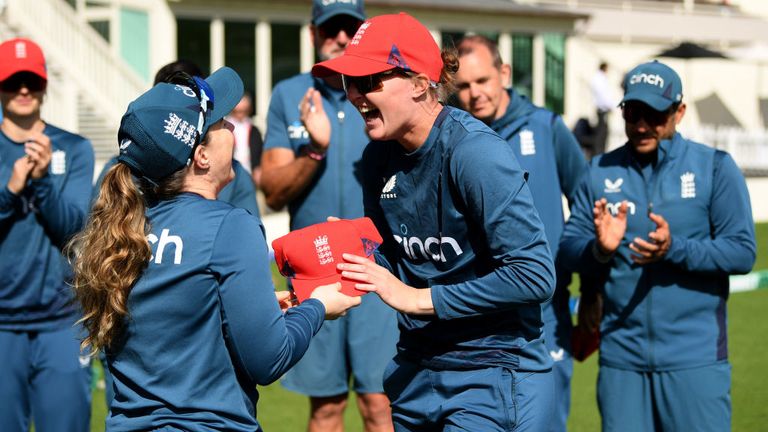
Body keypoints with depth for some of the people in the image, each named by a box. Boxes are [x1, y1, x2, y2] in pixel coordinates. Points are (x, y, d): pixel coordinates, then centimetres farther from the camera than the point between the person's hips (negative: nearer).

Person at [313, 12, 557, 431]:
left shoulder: (474, 152, -20)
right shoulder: (378, 156, 3)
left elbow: (534, 276, -24)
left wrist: (417, 298, -21)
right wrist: (351, 255, -6)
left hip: (493, 378, -8)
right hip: (417, 372, 8)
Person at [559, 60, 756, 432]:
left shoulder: (715, 167, 1)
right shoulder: (600, 171, 10)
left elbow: (743, 252, -6)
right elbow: (567, 247, 5)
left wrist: (675, 249, -21)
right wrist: (599, 250, -17)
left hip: (695, 359, -3)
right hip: (620, 357, 3)